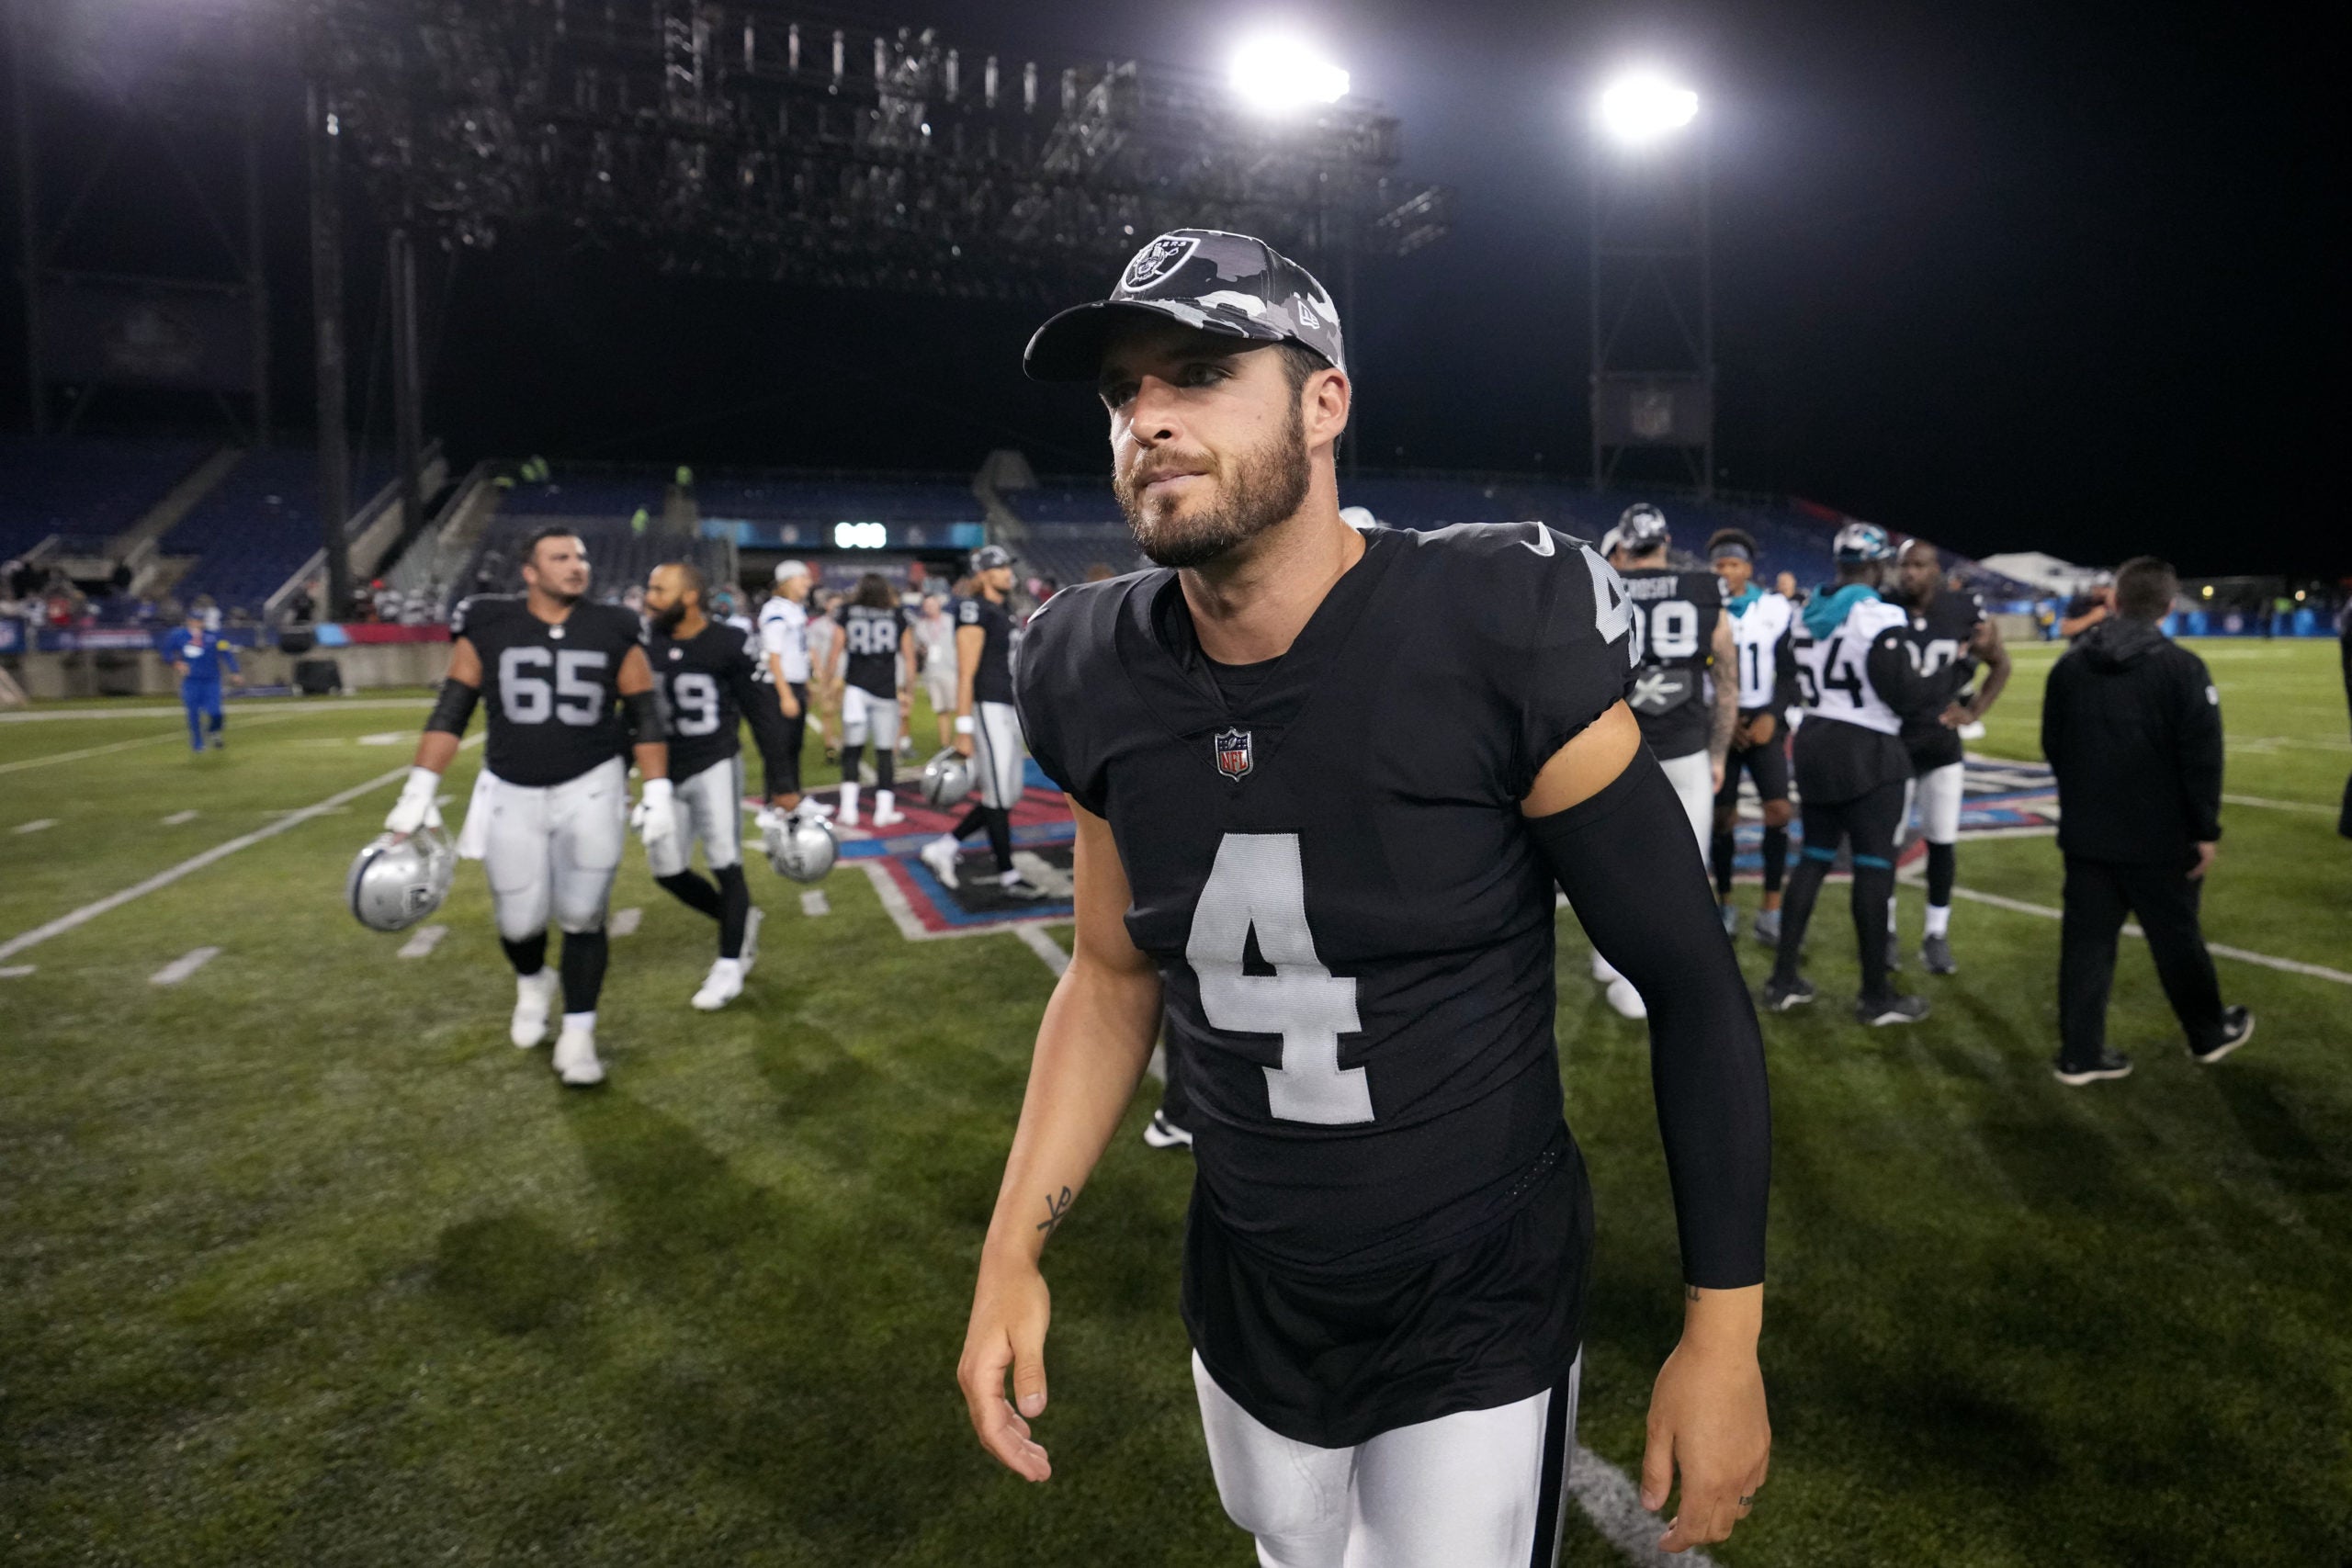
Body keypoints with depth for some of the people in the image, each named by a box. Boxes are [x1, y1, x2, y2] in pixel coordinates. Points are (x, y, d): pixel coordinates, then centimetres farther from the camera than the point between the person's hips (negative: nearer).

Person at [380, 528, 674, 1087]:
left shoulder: (613, 632, -2)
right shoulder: (488, 628, -3)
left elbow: (645, 717, 1)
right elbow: (450, 713, -1)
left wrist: (658, 795, -4)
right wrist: (419, 792, -6)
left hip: (590, 788, -1)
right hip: (512, 794, 1)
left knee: (581, 917, -3)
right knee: (520, 923, 7)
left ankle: (577, 1033, 12)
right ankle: (533, 984, 42)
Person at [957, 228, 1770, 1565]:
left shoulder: (1500, 639, -22)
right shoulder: (1104, 684, -8)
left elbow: (1691, 985, -13)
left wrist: (1724, 1329, -12)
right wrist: (1015, 1249, 0)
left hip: (1480, 1316, -5)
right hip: (1247, 1299, 5)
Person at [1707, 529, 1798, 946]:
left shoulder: (1776, 610, 1)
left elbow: (1789, 673, 4)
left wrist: (1772, 716, -9)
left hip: (1764, 720, 1)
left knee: (1778, 810, -10)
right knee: (1722, 815, 0)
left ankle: (1771, 912, -2)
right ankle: (1725, 903, 17)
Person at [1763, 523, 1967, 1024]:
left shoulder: (1809, 611, 5)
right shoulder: (1878, 618, -18)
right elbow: (1908, 696, -15)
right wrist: (1960, 669, -2)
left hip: (1815, 741, 7)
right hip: (1865, 752, -7)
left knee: (1814, 856, 15)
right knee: (1874, 866, 2)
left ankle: (1784, 979, 18)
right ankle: (1876, 996, 10)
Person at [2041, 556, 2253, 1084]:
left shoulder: (2070, 665, 3)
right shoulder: (2182, 668, -12)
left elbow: (2053, 747, 11)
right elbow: (2201, 759, -13)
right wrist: (2205, 830, -5)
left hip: (2085, 834, 3)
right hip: (2159, 838, -3)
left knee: (2086, 941, 6)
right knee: (2176, 938, 14)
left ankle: (2080, 1054, 9)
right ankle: (2209, 1033, 35)